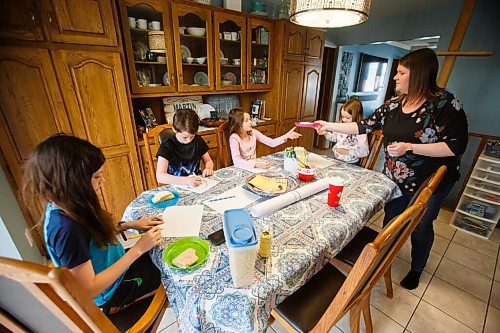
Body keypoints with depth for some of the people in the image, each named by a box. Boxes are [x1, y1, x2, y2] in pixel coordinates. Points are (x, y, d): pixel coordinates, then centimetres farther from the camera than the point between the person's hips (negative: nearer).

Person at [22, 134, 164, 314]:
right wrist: (138, 249, -30)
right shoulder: (65, 228, -37)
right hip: (111, 291, -6)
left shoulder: (67, 206, -12)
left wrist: (129, 224, -8)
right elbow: (88, 291, -30)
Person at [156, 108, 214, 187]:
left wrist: (208, 168, -7)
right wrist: (186, 180, -33)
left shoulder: (198, 140, 2)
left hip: (197, 184, 3)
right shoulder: (167, 147, -12)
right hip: (176, 187, -3)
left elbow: (208, 160, 15)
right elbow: (160, 177, -21)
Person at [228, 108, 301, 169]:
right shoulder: (234, 138, -17)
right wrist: (256, 165, -37)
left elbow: (271, 142, -1)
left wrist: (286, 136, -14)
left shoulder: (253, 132, 0)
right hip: (242, 169, -5)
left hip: (254, 167, 5)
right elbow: (237, 161, -28)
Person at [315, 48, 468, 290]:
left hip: (431, 183, -4)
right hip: (395, 179, 4)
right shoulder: (393, 104, -3)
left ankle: (417, 269, 43)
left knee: (421, 226, 16)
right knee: (390, 220, 19)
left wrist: (409, 147, -28)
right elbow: (364, 126, -1)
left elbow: (456, 146, -20)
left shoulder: (445, 103, -18)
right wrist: (330, 126, -5)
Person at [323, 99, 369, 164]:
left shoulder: (360, 133, -14)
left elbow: (365, 152, -15)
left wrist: (347, 151, -20)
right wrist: (325, 133, 7)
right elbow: (334, 137, 25)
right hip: (336, 160, 6)